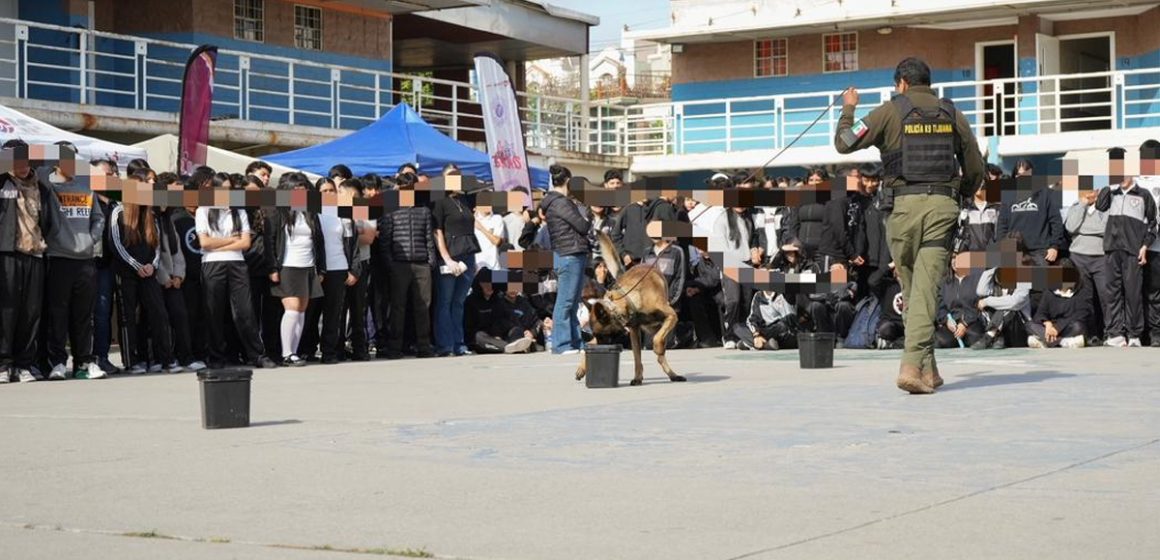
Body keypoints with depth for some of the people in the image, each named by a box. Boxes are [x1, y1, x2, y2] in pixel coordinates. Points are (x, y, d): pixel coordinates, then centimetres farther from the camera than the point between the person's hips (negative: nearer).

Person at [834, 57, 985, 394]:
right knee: (926, 289, -5)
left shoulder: (891, 112, 3)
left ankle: (927, 369, 15)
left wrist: (848, 109, 20)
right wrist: (962, 198, 36)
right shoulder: (952, 115, 13)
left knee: (911, 287, 11)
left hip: (905, 204, -1)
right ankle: (914, 366, -17)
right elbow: (975, 170, 17)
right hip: (942, 204, 1)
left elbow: (844, 143, 2)